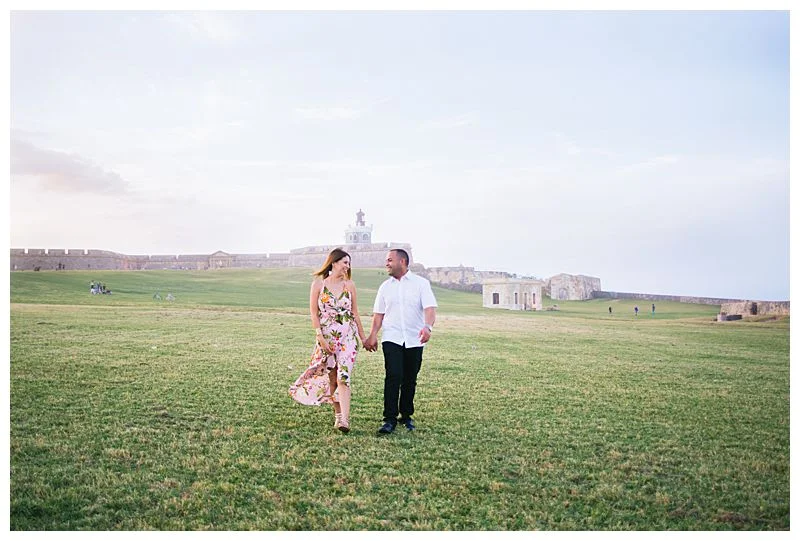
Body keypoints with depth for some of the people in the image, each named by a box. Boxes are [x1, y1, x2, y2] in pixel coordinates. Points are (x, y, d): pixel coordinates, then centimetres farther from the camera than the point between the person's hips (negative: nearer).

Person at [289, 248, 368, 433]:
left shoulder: (349, 285, 6)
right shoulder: (318, 283, 0)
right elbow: (313, 313, -2)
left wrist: (363, 337, 14)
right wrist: (320, 337, -9)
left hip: (348, 335, 0)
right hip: (326, 336, 0)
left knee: (343, 376, -12)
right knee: (331, 377, 7)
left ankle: (344, 419, -16)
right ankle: (338, 414, 22)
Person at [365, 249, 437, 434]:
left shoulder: (421, 283, 1)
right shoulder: (385, 286, 11)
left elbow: (430, 308, -10)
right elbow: (379, 313, 14)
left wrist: (428, 327, -28)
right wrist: (373, 335, 3)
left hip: (414, 340, -1)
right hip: (392, 338, 1)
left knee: (410, 379, 7)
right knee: (393, 377, -12)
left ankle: (406, 416, 22)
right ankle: (390, 419, -8)